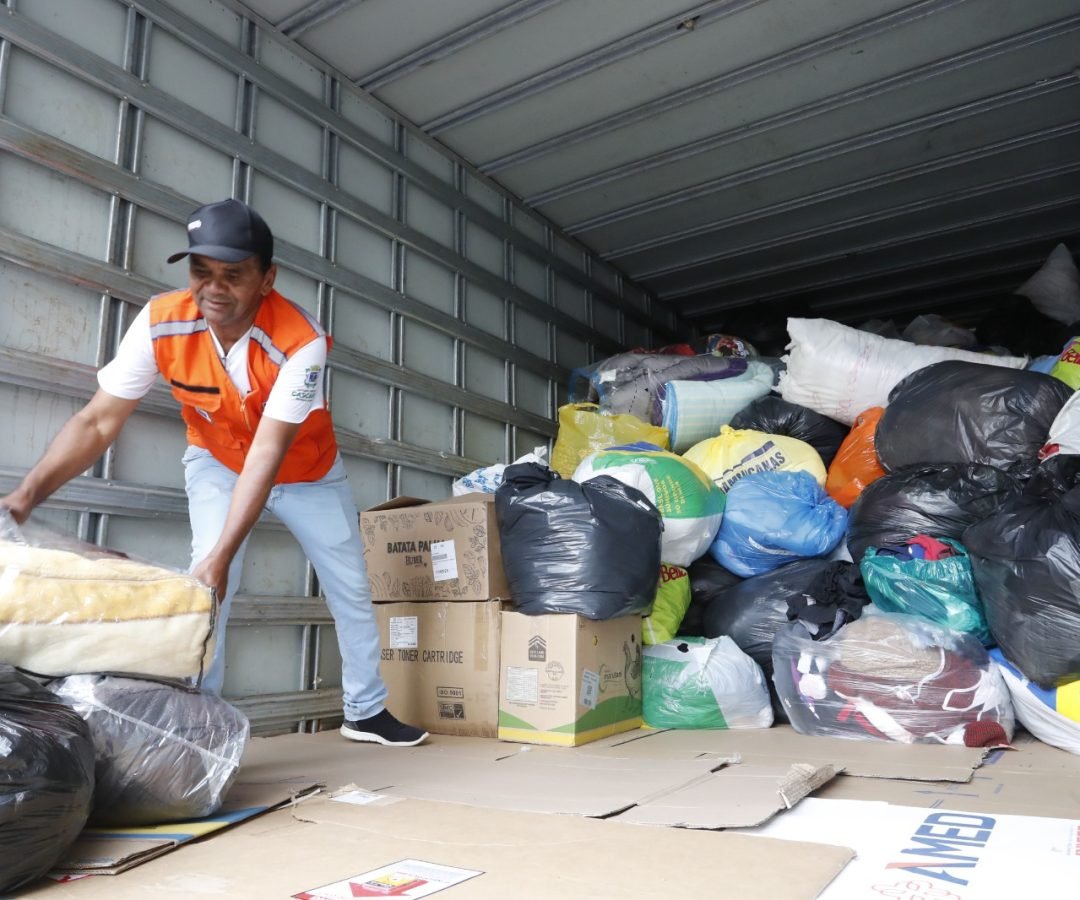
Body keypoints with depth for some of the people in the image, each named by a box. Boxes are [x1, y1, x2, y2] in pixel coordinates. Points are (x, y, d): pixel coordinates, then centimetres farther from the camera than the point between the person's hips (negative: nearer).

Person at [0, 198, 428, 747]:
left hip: (308, 472, 0)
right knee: (205, 588, -19)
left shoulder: (301, 341, -36)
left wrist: (222, 554, -45)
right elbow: (98, 421, -24)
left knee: (351, 590, 7)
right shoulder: (160, 323, -27)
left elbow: (268, 454, -40)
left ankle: (366, 712, 27)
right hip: (217, 464, 1)